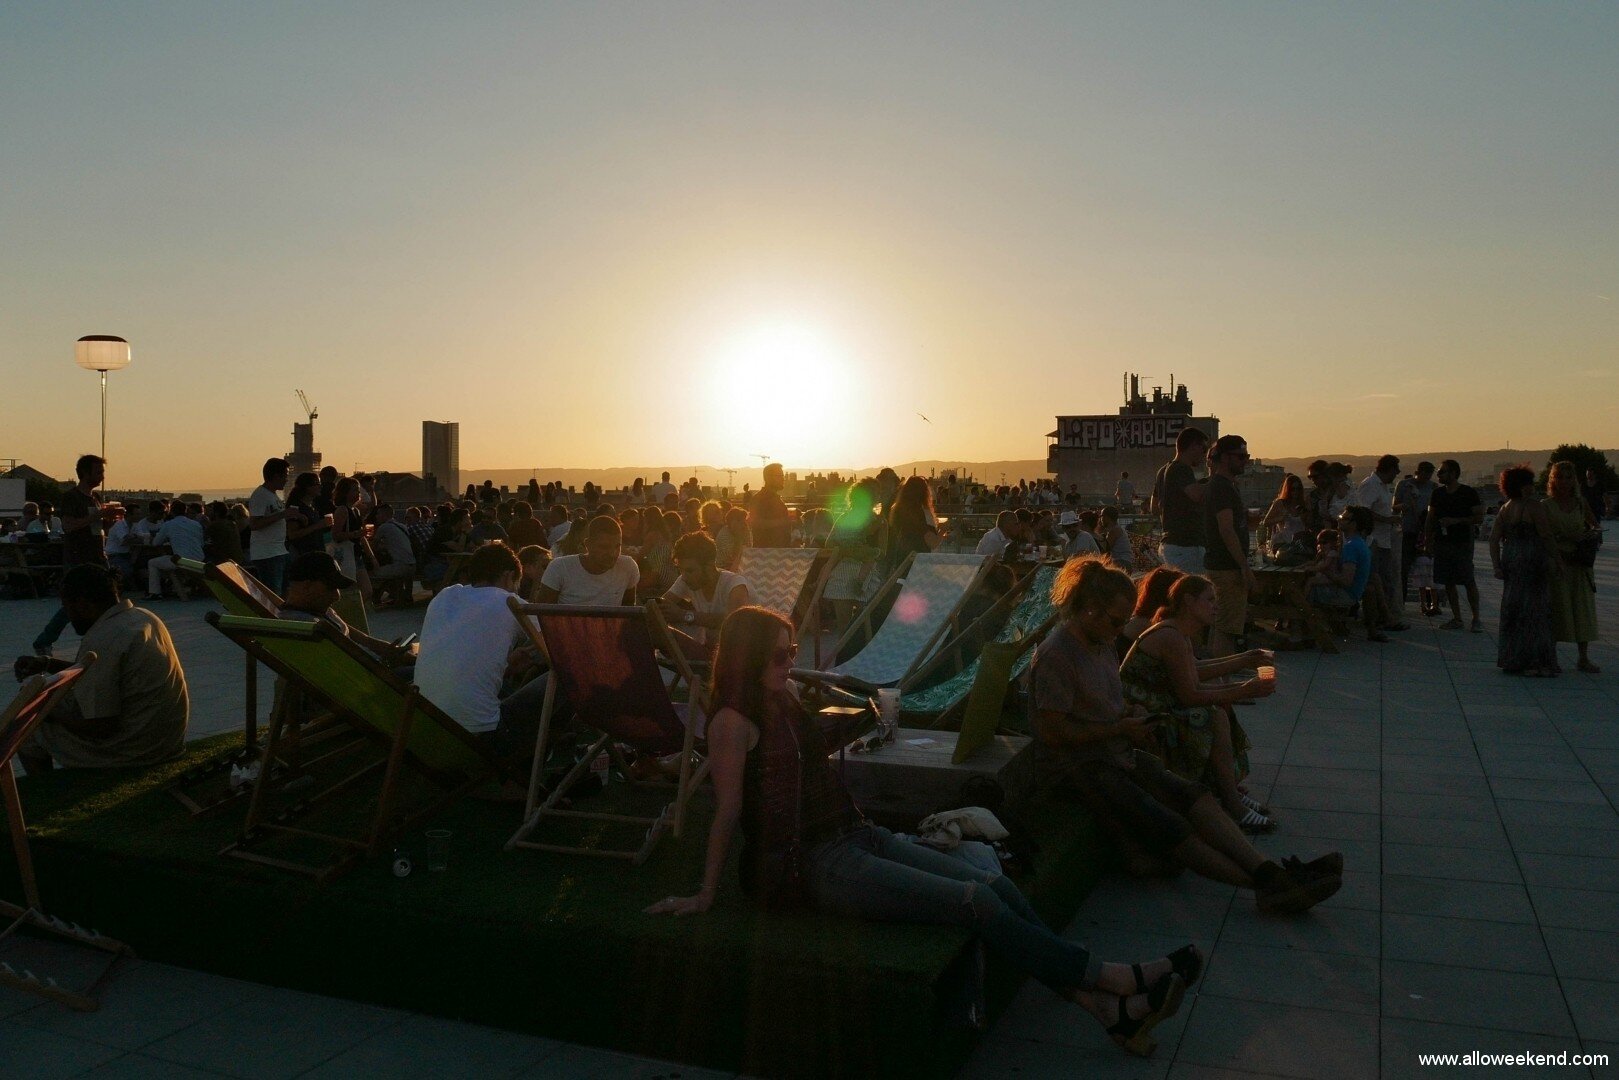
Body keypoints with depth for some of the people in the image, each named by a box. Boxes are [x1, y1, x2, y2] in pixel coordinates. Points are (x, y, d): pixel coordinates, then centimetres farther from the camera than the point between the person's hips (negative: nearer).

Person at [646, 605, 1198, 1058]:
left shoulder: (781, 704, 16)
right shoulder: (733, 722, -11)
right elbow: (728, 812, -12)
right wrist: (706, 896, -10)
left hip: (856, 837, 9)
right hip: (813, 865, -9)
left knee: (999, 887, -9)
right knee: (976, 902, -18)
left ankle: (1106, 1007, -13)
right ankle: (1118, 979, -11)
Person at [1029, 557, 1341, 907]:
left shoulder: (1103, 644, 13)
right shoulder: (1056, 653, -17)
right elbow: (1053, 731, -21)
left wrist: (1133, 714, 4)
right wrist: (1121, 729, -14)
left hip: (1116, 754, 9)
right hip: (1074, 768, -9)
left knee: (1195, 796, -13)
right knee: (1169, 827, -20)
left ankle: (1270, 873, -21)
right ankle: (1265, 884, -20)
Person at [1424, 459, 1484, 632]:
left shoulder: (1469, 493, -3)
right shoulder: (1437, 493, 11)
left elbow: (1479, 518, -5)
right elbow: (1430, 519, 15)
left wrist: (1456, 521, -15)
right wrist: (1429, 542, 8)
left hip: (1462, 544, -5)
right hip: (1442, 544, 5)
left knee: (1469, 582, -6)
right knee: (1448, 582, 5)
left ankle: (1476, 618, 3)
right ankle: (1457, 619, 12)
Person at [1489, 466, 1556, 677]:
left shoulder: (1504, 509, 9)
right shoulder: (1533, 506, -11)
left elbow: (1494, 538, 6)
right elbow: (1546, 537, -12)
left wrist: (1497, 565, 5)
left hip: (1511, 561, 7)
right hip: (1533, 562, -7)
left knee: (1513, 610, 13)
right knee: (1535, 611, -1)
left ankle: (1510, 660, 18)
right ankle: (1532, 662, 0)